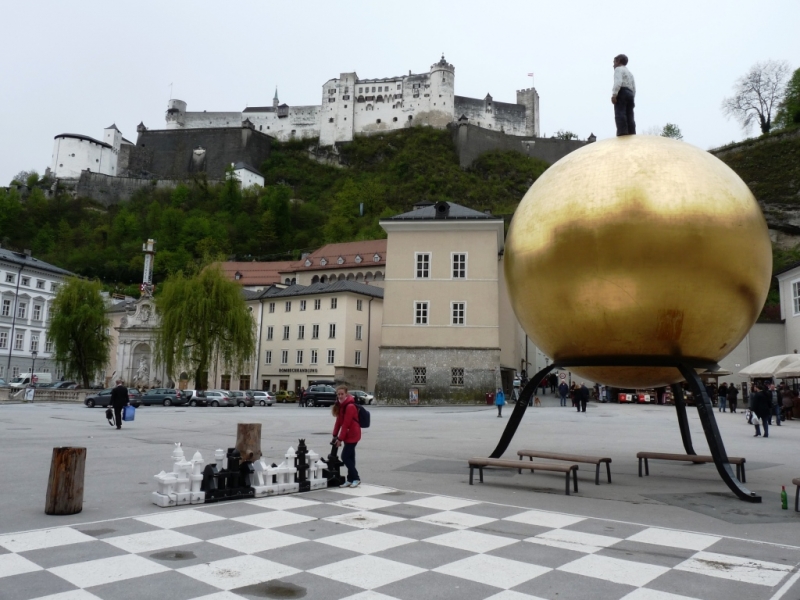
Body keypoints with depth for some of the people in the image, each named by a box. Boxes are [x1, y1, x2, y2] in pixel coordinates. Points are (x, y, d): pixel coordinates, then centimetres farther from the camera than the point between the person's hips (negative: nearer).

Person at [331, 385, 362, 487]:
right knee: (349, 457, 10)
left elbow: (346, 424, -21)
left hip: (352, 435, -9)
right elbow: (339, 421, 10)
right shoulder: (340, 405, 9)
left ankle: (356, 478, 2)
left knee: (345, 457, -8)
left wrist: (340, 439, -18)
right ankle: (350, 480, 16)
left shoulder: (350, 406, -20)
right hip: (348, 435, 9)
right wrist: (335, 435, 5)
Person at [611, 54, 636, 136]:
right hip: (630, 94, 8)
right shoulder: (630, 73, 32)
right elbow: (634, 88, 22)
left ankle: (622, 134, -30)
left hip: (622, 92, -8)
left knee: (620, 114, -17)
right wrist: (632, 98, 20)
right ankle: (632, 135, -7)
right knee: (629, 116, 1)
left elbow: (618, 82, -13)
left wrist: (614, 95, -20)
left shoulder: (618, 69, 6)